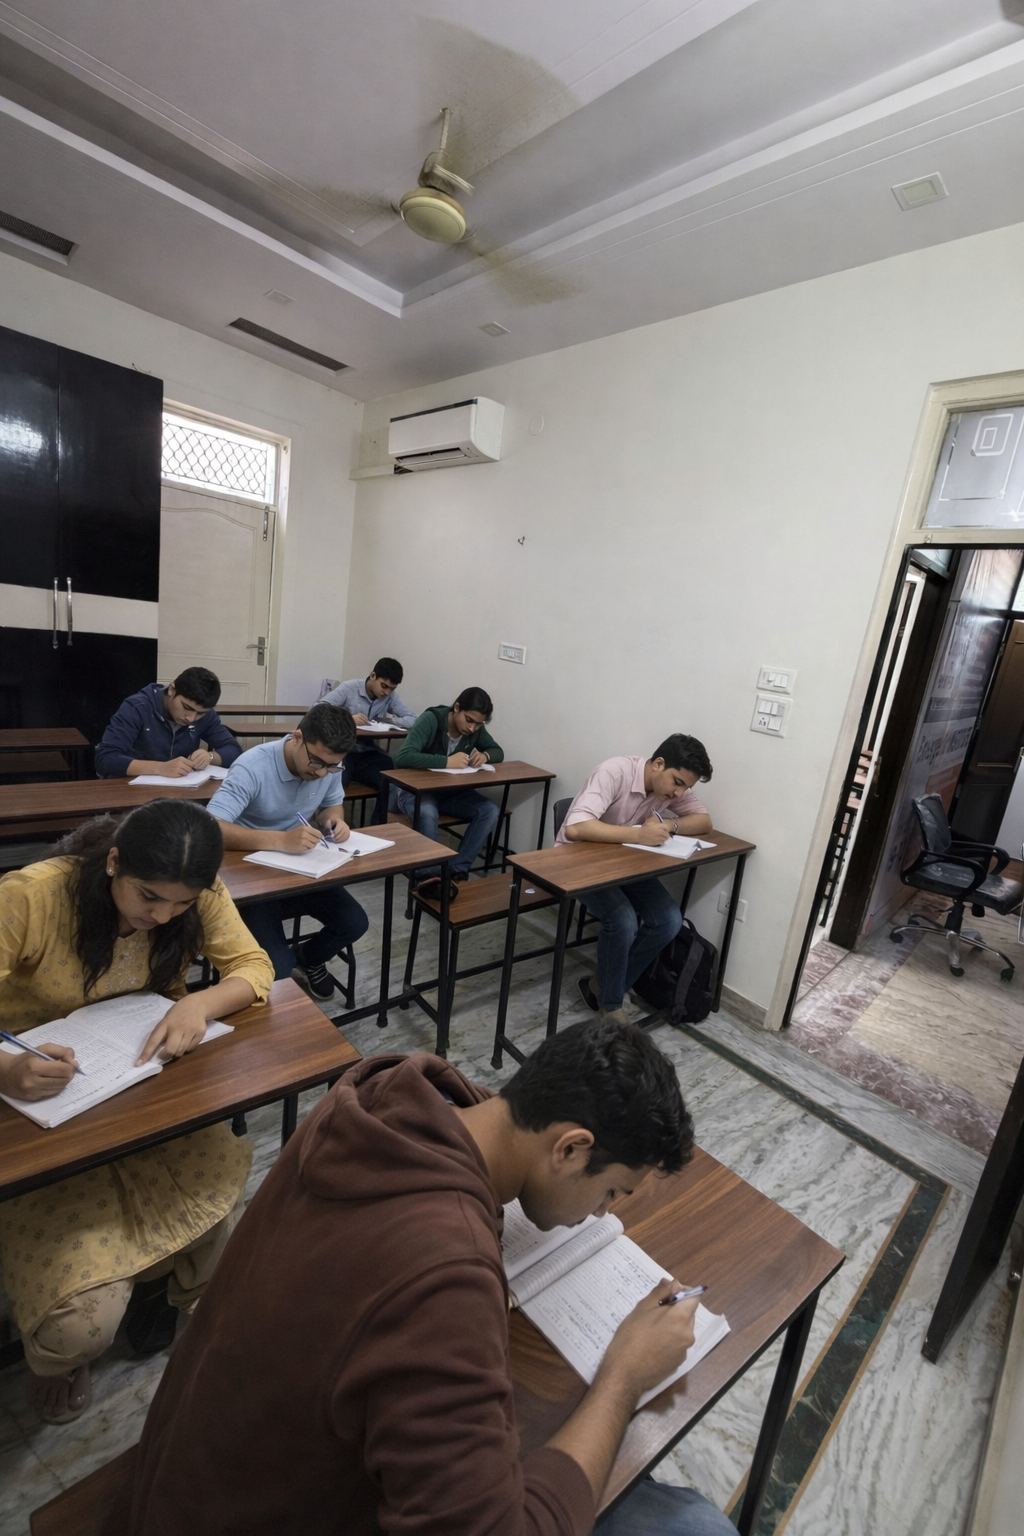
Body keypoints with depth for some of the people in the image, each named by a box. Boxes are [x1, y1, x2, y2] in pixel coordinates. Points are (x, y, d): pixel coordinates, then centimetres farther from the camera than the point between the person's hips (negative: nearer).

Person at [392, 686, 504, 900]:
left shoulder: (476, 728, -5)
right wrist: (446, 761, -41)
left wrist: (485, 755, -16)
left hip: (449, 790, 6)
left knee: (489, 810, -18)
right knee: (427, 813, -40)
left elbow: (498, 752, 8)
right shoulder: (431, 720, -23)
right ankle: (428, 877, -31)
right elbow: (402, 757, -35)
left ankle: (456, 871, -19)